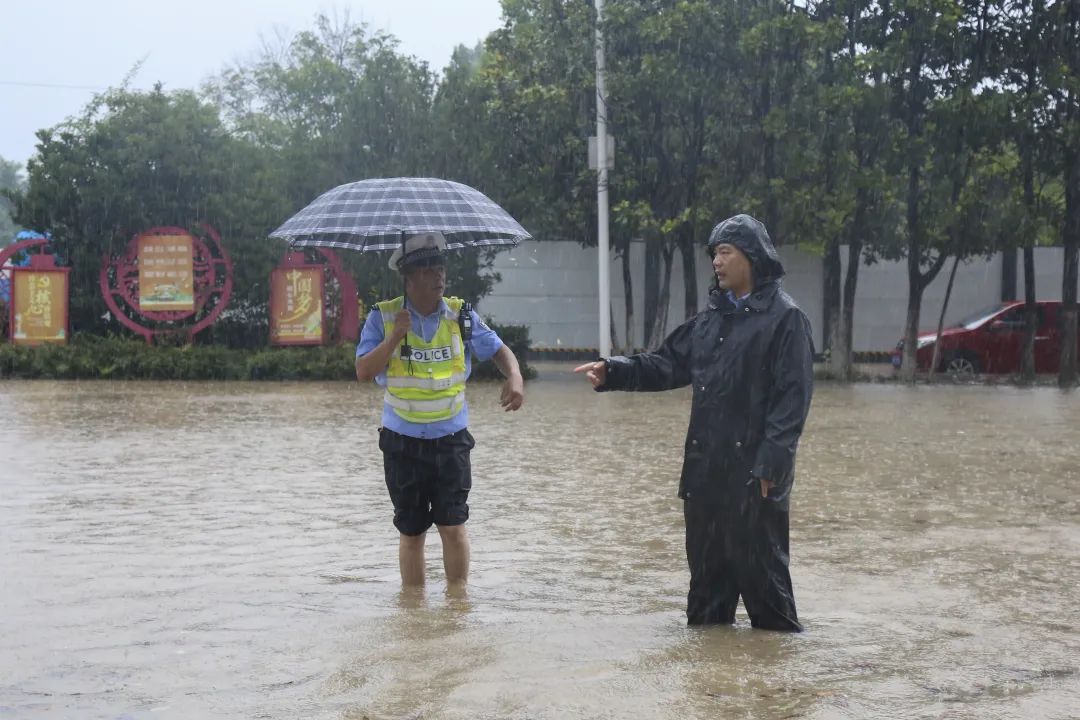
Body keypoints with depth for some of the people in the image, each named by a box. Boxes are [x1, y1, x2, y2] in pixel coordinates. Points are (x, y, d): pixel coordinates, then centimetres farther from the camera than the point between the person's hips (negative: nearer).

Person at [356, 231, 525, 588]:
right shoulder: (383, 317, -3)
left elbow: (499, 350, 7)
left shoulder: (461, 315, 1)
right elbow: (363, 372, -9)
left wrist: (514, 377, -14)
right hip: (402, 441, 0)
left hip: (451, 439, 0)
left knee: (453, 525, -5)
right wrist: (395, 337, -20)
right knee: (411, 531, 7)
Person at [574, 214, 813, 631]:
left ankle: (778, 630, 12)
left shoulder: (784, 318, -8)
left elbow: (792, 396, -13)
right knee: (705, 555, 13)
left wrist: (771, 463, -18)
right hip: (705, 464, 7)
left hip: (753, 466, -7)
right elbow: (669, 364, 16)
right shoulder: (712, 318, 15)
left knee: (757, 556, -1)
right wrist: (612, 372, 2)